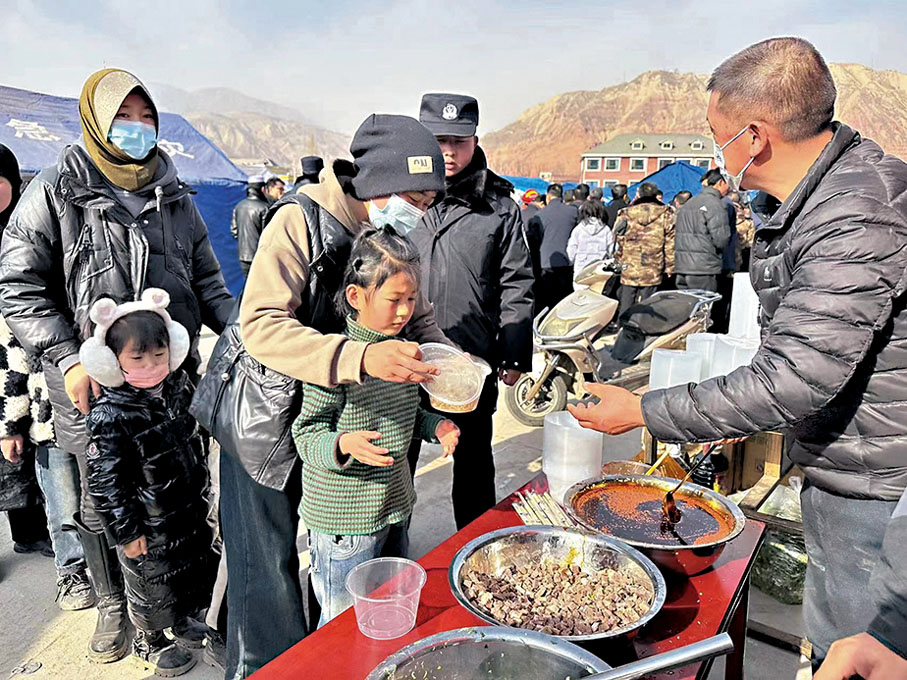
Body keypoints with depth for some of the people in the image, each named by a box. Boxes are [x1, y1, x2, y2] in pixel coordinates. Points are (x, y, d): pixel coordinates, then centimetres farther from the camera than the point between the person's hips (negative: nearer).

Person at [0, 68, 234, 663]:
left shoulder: (176, 196, 9)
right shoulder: (55, 194, -2)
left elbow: (207, 281, 12)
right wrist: (69, 359, -14)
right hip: (93, 387, -2)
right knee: (103, 503, 12)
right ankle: (113, 604, 35)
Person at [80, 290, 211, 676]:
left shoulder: (178, 384, -7)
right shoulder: (109, 416, -27)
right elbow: (104, 481, -22)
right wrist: (126, 532, -16)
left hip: (190, 508, 7)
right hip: (148, 525, -6)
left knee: (194, 567, 25)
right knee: (151, 582, 16)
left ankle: (183, 618, 52)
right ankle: (149, 642, 42)